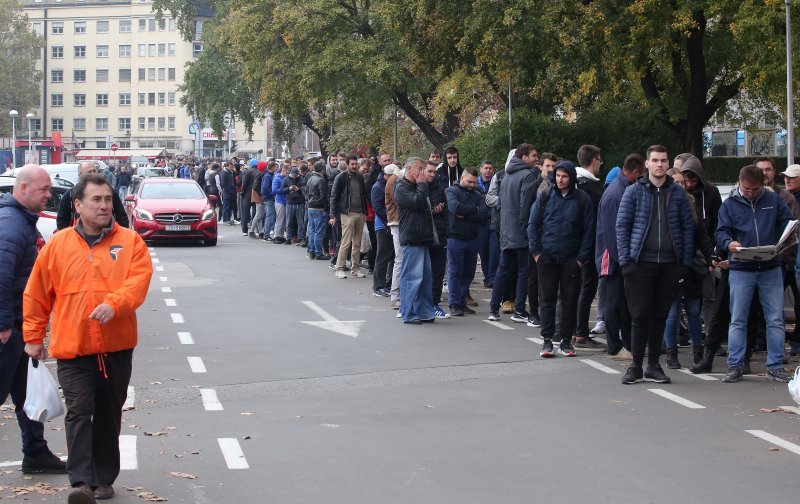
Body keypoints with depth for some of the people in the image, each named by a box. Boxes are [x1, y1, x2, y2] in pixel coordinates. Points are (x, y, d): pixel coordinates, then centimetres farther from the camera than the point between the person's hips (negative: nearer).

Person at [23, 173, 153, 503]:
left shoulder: (130, 241, 3)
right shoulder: (58, 244, 4)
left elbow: (139, 279, -11)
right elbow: (37, 295, 10)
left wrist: (114, 304, -27)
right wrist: (33, 337, 9)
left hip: (116, 347, 1)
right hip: (72, 349, -1)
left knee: (109, 415, 11)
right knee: (79, 412, -11)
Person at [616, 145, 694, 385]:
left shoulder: (678, 193, 7)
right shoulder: (634, 191, 1)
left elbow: (688, 227, 9)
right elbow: (622, 225, 1)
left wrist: (685, 261, 2)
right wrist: (625, 258, -6)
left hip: (669, 264, 2)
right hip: (640, 263, -2)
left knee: (660, 315, 8)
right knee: (640, 315, -1)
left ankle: (653, 365, 16)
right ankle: (636, 366, 7)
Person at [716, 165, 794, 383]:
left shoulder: (773, 200, 7)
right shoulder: (729, 204, 3)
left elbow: (787, 222, 9)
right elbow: (721, 232, -2)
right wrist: (729, 244, -25)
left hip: (771, 269, 1)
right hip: (741, 270, -1)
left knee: (775, 320, 3)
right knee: (737, 321, 2)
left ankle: (775, 366, 11)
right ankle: (735, 367, 9)